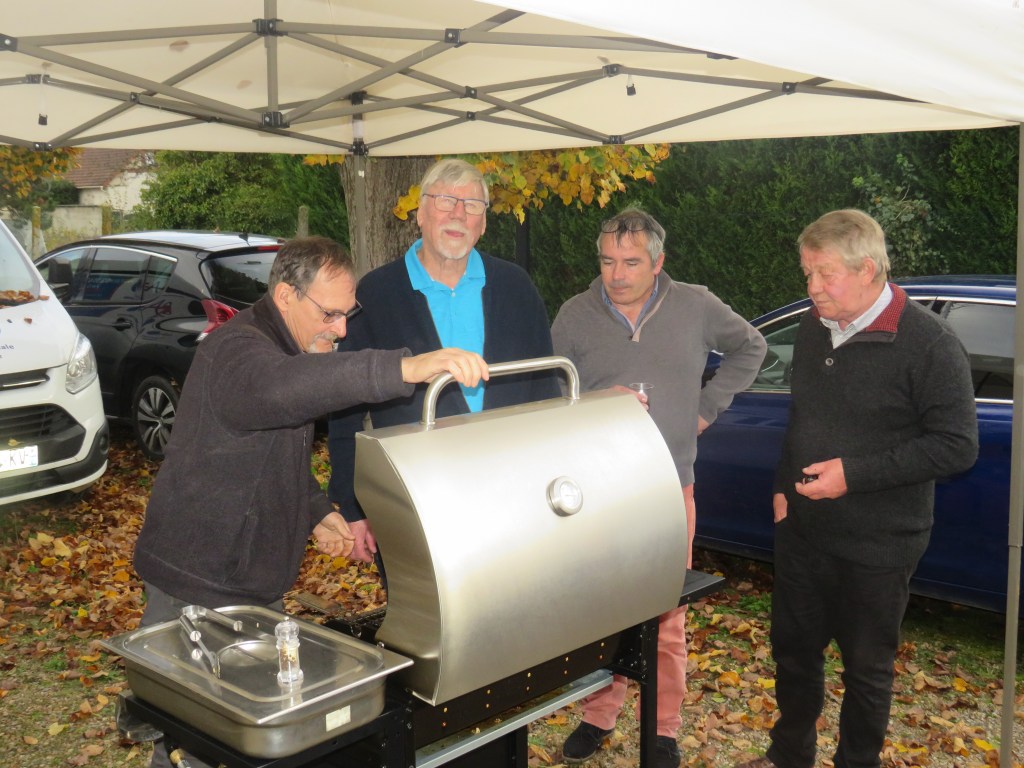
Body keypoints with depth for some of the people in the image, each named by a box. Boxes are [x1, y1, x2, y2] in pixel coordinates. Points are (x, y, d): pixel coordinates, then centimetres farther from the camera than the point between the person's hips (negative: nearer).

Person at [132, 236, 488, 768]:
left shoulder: (289, 349, 12)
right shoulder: (236, 350, -20)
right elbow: (279, 389, -46)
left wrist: (316, 513, 7)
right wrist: (406, 368, -55)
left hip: (255, 584, 9)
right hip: (197, 588, -9)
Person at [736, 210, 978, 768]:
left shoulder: (928, 343, -16)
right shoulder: (813, 330, 5)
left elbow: (957, 445, -18)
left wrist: (854, 473, -23)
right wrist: (784, 485, 9)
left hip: (877, 546, -6)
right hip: (802, 529, 6)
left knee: (866, 667, 10)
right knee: (794, 649, 19)